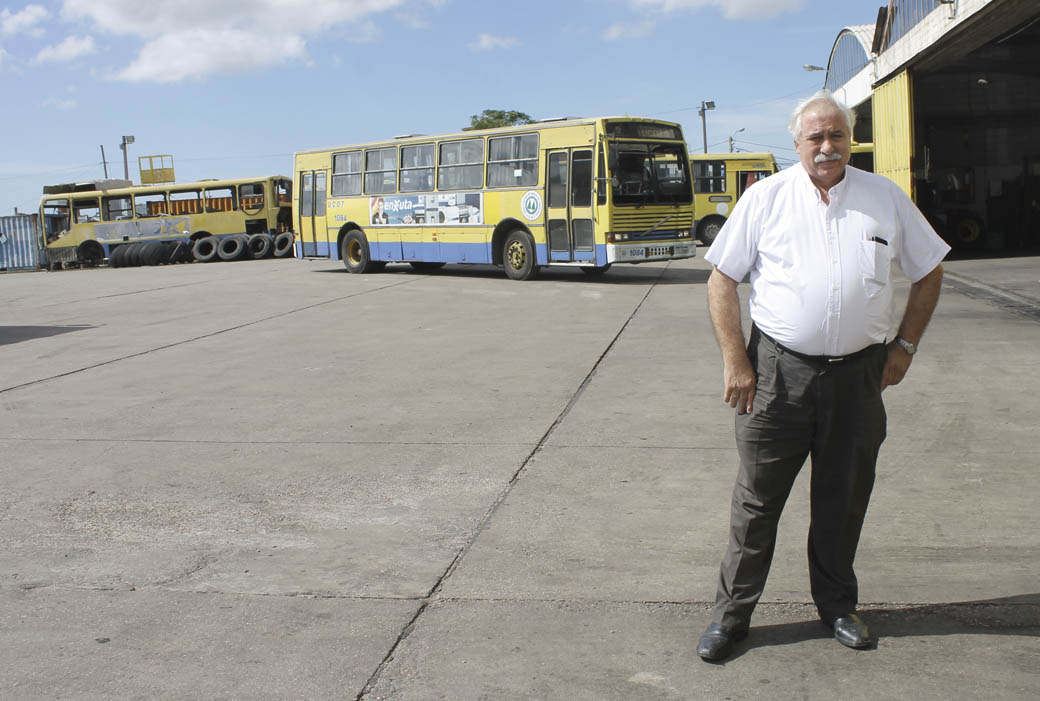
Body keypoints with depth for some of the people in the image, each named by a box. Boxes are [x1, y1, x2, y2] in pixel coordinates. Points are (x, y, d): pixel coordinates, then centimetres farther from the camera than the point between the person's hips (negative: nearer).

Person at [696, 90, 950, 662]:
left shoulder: (885, 197, 7)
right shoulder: (766, 197, 1)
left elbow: (928, 272, 17)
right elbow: (721, 281, 1)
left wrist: (905, 345, 8)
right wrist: (735, 361, -6)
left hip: (859, 374, 2)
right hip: (778, 371, -2)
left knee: (844, 498, 13)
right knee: (757, 497, 4)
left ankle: (837, 605, 32)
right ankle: (732, 612, 17)